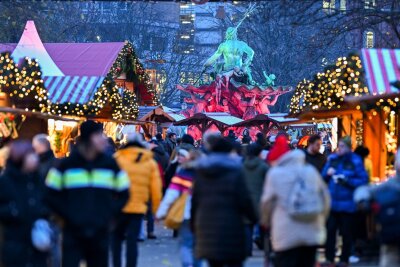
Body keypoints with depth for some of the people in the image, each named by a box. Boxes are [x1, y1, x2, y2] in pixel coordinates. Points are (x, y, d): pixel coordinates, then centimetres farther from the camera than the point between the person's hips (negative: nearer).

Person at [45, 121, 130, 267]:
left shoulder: (110, 164, 4)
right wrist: (68, 215, -8)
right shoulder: (67, 164, -2)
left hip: (100, 233, 2)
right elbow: (51, 195, 2)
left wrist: (109, 214, 0)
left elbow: (123, 194, 13)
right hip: (73, 233, -2)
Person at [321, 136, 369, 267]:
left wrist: (347, 181, -20)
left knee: (346, 233, 6)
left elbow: (363, 180, -11)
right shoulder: (332, 159, 7)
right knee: (330, 230, 3)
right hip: (332, 201, 4)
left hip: (347, 203, -4)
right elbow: (323, 177, 13)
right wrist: (327, 173, -9)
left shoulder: (355, 161, -7)